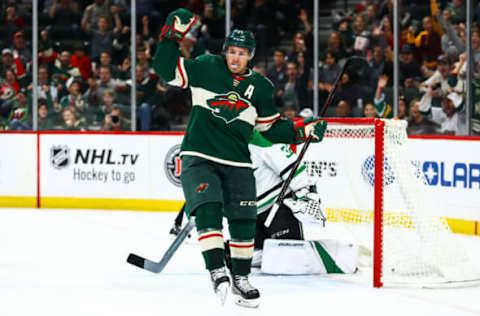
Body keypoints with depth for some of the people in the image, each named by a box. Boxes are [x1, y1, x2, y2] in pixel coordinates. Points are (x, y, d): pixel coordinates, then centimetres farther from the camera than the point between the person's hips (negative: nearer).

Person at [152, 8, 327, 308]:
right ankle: (217, 270, -22)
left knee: (244, 220, 0)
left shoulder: (261, 87, 6)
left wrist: (301, 129, -3)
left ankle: (241, 279, 16)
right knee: (208, 208, -22)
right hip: (199, 157, -3)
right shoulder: (205, 68, 0)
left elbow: (272, 128, 11)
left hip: (237, 162, 3)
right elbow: (166, 70, -2)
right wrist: (172, 36, -13)